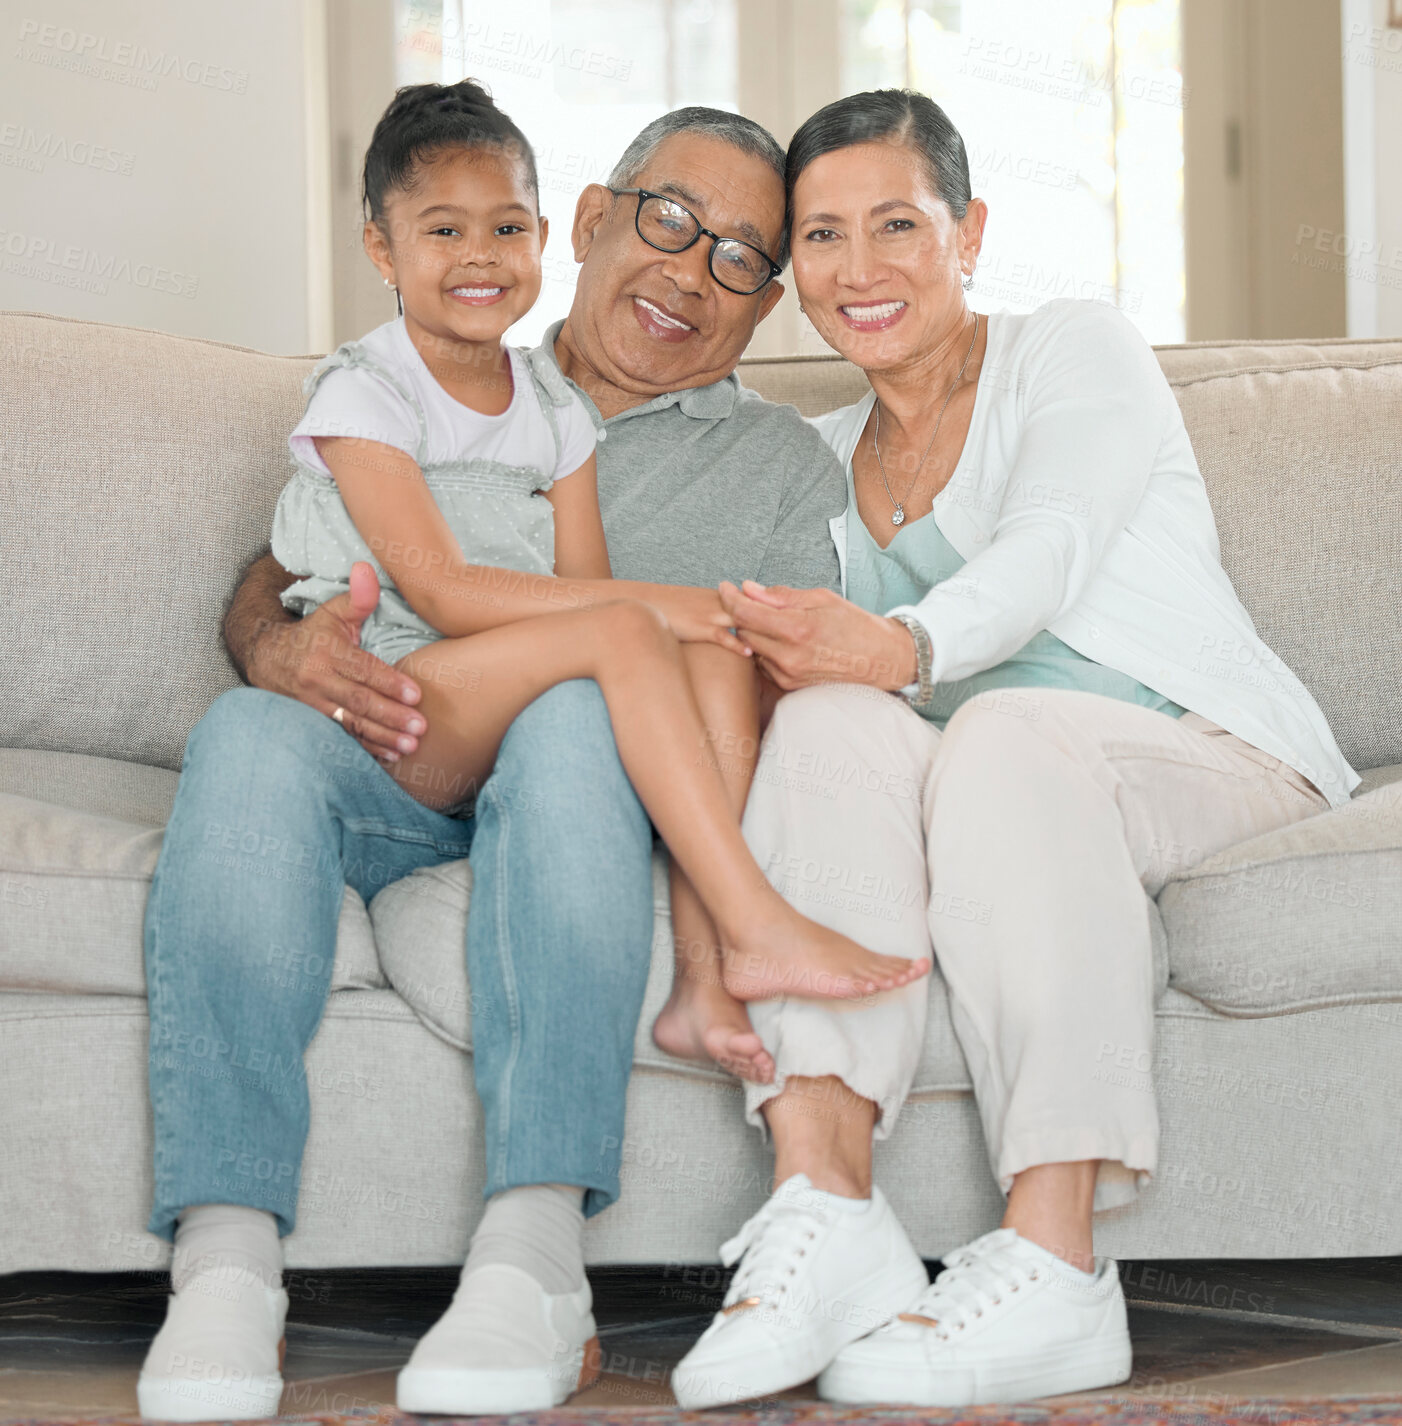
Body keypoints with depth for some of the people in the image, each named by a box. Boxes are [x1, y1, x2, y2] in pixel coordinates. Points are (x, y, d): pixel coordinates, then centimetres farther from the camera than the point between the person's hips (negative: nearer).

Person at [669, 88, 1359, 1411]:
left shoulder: (1078, 349, 5)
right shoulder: (817, 462, 21)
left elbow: (1043, 555, -14)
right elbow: (796, 647, 10)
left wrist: (903, 647, -35)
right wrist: (799, 660, -17)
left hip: (1207, 755, -4)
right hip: (981, 793, 4)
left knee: (1002, 731, -37)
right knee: (833, 718, -29)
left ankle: (1054, 1268, -47)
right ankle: (822, 1204, -45)